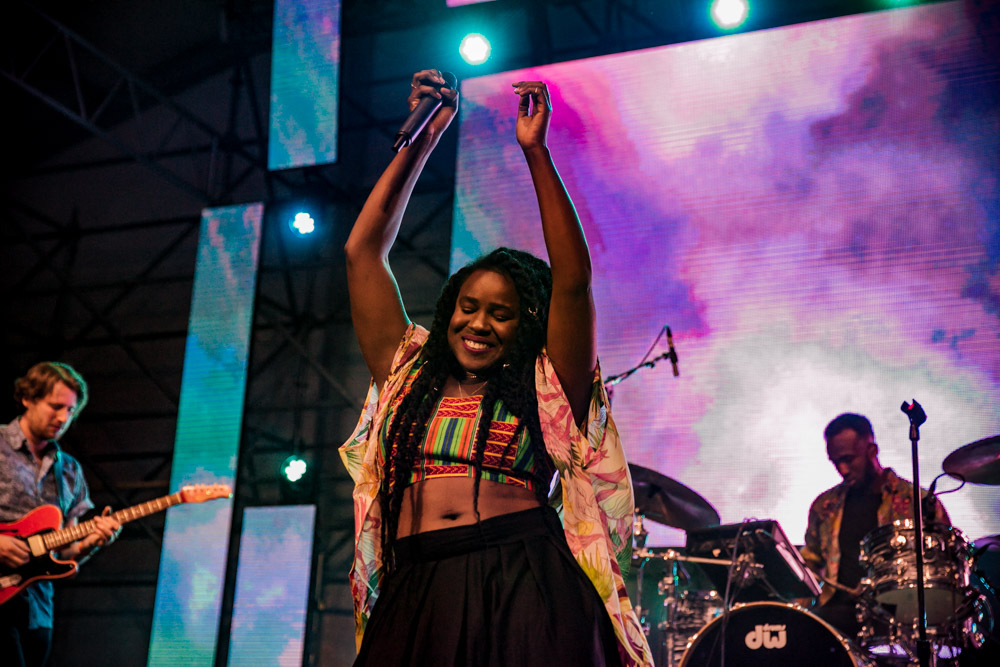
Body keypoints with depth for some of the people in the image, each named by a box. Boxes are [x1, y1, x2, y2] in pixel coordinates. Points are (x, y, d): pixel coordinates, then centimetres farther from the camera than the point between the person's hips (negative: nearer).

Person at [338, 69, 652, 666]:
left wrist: (536, 152, -2)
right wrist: (422, 138, 17)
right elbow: (363, 251, 19)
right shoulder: (409, 376, 19)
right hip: (414, 603, 3)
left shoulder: (545, 390, 11)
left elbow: (573, 280, -1)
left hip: (526, 600, -2)